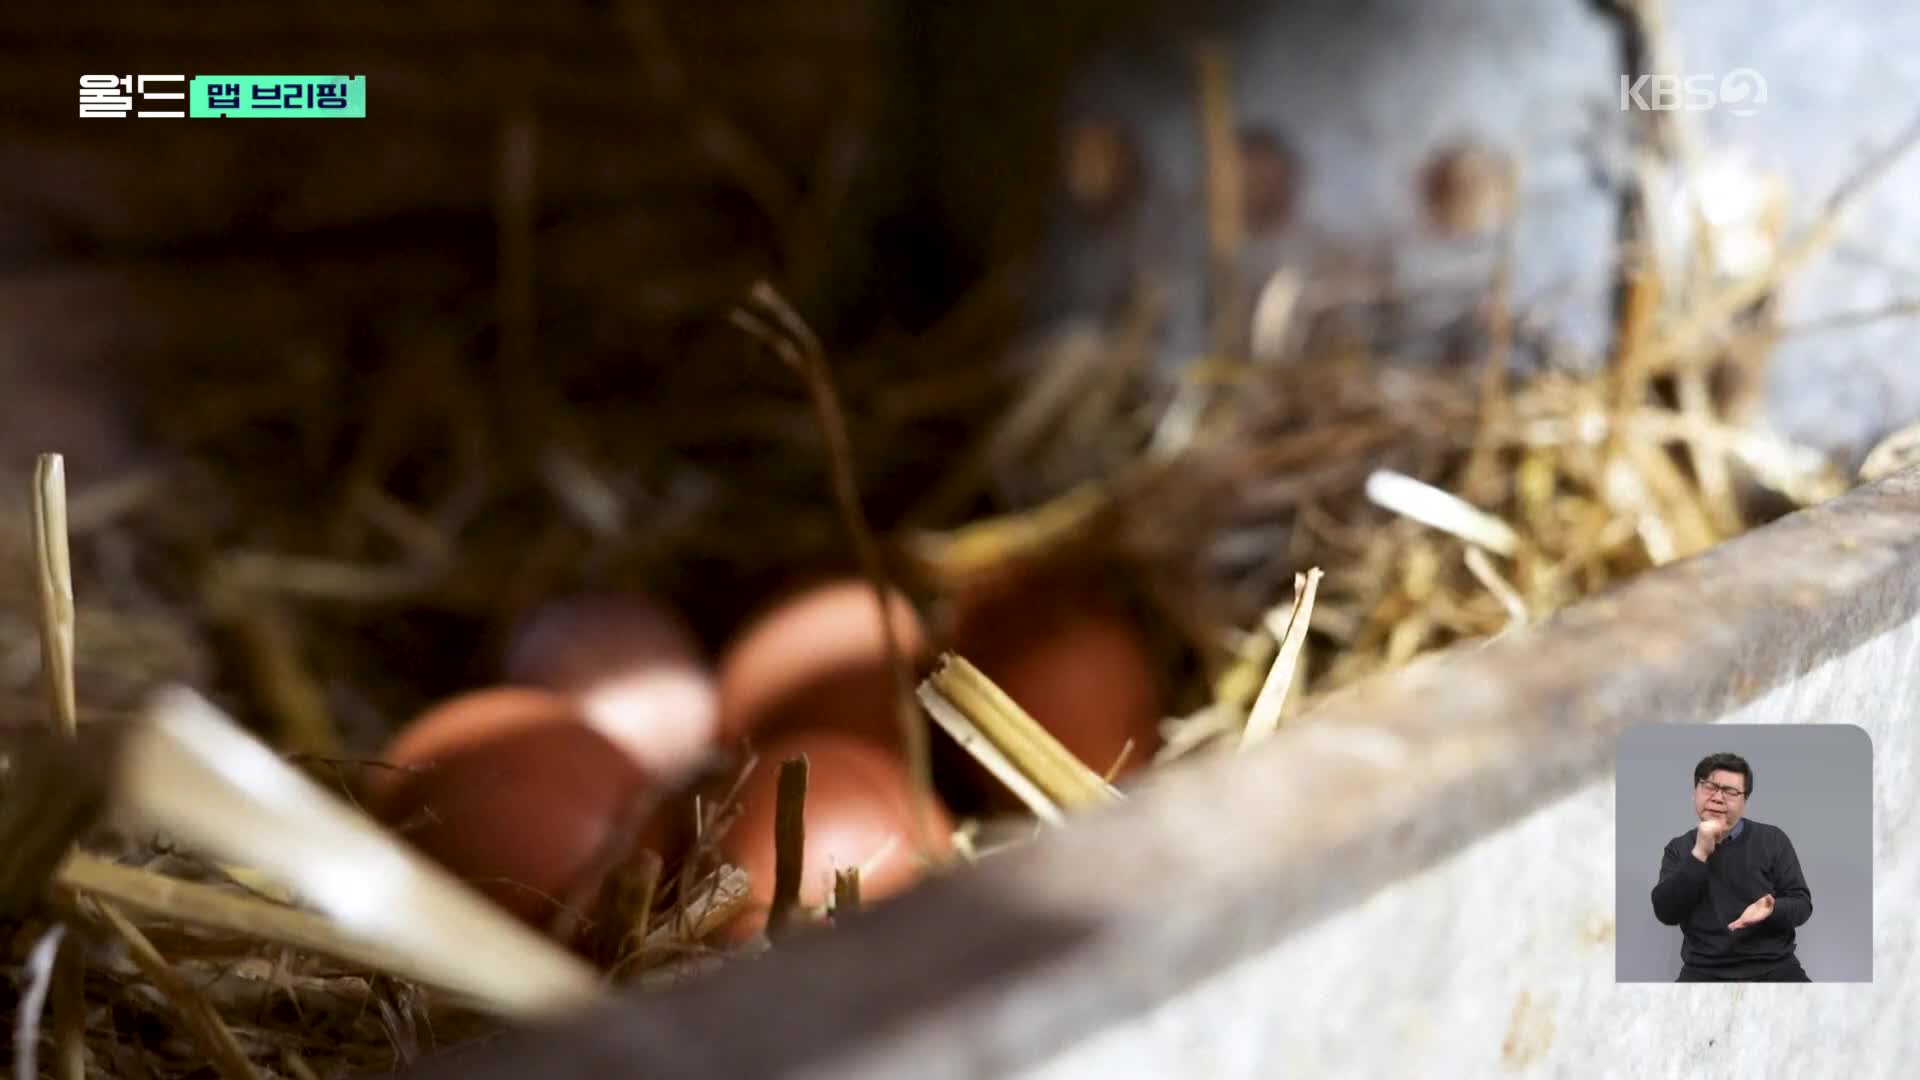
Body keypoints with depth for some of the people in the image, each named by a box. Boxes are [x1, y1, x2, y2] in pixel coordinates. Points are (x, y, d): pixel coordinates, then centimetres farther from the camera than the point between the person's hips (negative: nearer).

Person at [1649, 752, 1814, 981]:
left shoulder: (1772, 839, 8)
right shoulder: (1679, 848, 10)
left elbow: (1802, 904, 6)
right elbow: (1666, 913, -3)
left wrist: (1771, 909, -16)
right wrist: (1699, 854, -11)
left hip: (1774, 967, 0)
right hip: (1705, 971, 0)